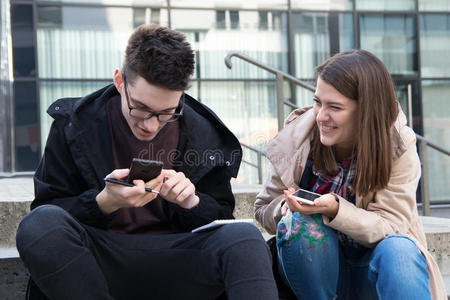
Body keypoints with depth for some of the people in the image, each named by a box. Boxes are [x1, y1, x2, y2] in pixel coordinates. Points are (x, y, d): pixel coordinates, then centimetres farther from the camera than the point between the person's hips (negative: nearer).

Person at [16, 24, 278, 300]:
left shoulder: (205, 136, 4)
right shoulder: (74, 125, 0)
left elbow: (221, 218, 12)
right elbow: (48, 208, 0)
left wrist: (192, 203, -11)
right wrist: (105, 203, -19)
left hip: (174, 257, 0)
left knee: (244, 236, -31)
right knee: (39, 224, -33)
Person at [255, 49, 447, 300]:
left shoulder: (398, 147, -12)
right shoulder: (296, 138, -7)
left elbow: (391, 227, -17)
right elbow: (264, 207, 1)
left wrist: (335, 209, -35)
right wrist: (286, 207, -24)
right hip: (316, 262, 2)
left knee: (399, 248, -34)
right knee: (301, 223, -30)